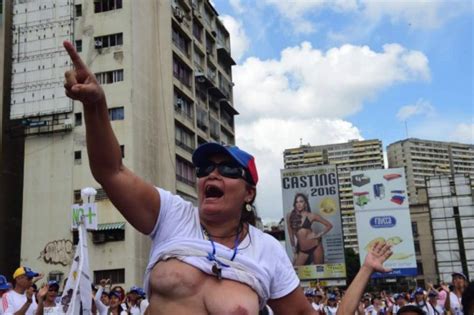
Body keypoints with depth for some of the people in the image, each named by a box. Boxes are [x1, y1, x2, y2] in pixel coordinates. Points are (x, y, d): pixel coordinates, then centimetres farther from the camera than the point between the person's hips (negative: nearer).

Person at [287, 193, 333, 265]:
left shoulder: (311, 216, -4)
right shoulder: (290, 216, 2)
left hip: (315, 246, -2)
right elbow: (291, 235, 10)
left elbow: (329, 225, 3)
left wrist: (318, 235, -6)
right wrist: (294, 250, 12)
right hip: (302, 250, 3)